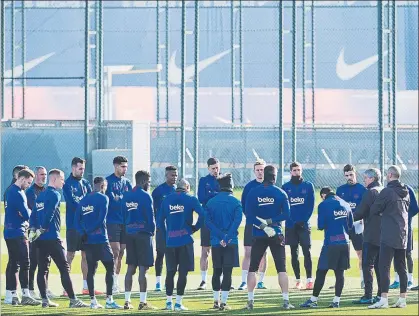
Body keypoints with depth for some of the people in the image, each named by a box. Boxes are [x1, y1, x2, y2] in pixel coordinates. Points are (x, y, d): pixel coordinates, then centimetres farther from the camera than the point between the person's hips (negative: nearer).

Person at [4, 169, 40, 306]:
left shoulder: (10, 190, 14)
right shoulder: (18, 194, -17)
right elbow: (26, 214, -18)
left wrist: (23, 220, 3)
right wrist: (30, 211, 4)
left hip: (9, 232, 10)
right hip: (17, 233, -10)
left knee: (13, 263, 11)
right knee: (24, 263, -8)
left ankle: (11, 295, 12)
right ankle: (25, 295, -10)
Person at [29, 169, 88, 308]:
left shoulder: (41, 195, 16)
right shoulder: (54, 195, -10)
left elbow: (34, 214, 13)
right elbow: (49, 215, -19)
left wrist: (33, 229, 5)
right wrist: (41, 230, -12)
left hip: (40, 239, 8)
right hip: (52, 238, -8)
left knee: (42, 269, 9)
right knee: (64, 268, -6)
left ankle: (45, 300, 9)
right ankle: (73, 300, -9)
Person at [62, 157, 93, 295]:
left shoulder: (85, 183, 14)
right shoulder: (68, 184, -6)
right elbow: (73, 202, -17)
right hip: (73, 225, -6)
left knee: (86, 255, 8)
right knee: (70, 255, -5)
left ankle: (86, 287, 13)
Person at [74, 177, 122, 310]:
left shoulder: (83, 200, 12)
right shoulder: (103, 198, -6)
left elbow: (76, 220, 5)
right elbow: (101, 218, -15)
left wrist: (84, 233, -6)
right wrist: (88, 231, -7)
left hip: (88, 241, 6)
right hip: (100, 239, -6)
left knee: (91, 270, 10)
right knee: (110, 267, 1)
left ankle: (93, 301, 10)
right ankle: (109, 300, -6)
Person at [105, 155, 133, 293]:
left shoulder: (127, 183, 14)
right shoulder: (109, 181, -4)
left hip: (126, 222, 6)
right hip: (112, 221, -6)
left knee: (121, 253, 10)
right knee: (115, 252, -12)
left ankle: (116, 281, 18)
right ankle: (113, 283, -13)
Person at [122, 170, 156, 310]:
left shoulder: (126, 196, 10)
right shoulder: (145, 196, -11)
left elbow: (124, 216, 11)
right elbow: (150, 217, -11)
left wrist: (128, 230, 15)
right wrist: (152, 231, 4)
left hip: (130, 234, 6)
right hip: (143, 234, -6)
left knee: (131, 267, 10)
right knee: (143, 268, -4)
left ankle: (127, 301, 9)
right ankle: (143, 302, -5)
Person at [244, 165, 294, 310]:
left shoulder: (253, 192, -3)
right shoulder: (280, 193, -3)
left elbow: (249, 215, -10)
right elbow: (286, 215, -9)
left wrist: (263, 225, -12)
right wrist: (270, 221, -8)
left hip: (259, 236, 0)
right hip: (276, 235, 0)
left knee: (252, 268, 8)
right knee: (281, 268, 5)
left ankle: (250, 301, 4)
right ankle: (286, 301, 0)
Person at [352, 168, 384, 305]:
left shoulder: (371, 192, -12)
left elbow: (359, 213, -13)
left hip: (371, 235, -8)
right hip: (383, 235, 8)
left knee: (367, 265, -5)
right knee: (379, 265, 12)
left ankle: (368, 296, -9)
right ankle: (381, 294, 12)